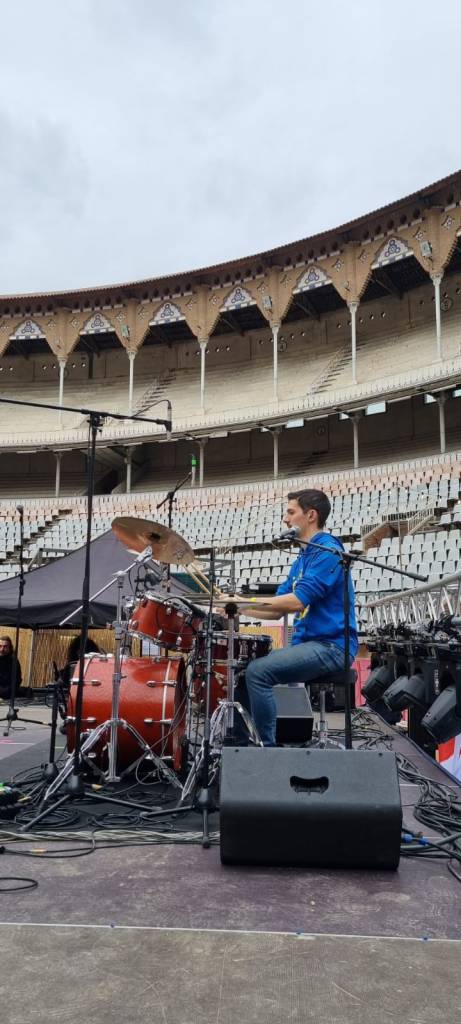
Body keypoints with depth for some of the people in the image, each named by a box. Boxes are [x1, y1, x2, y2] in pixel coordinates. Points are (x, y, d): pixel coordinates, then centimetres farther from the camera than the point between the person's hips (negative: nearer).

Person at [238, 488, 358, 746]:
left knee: (258, 671, -23)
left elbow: (297, 601, -23)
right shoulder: (303, 558, 17)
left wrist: (246, 600, -17)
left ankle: (270, 747, -14)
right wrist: (237, 607, 3)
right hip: (307, 643, 10)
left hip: (330, 645, -10)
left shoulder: (328, 551, -13)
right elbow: (278, 609, 16)